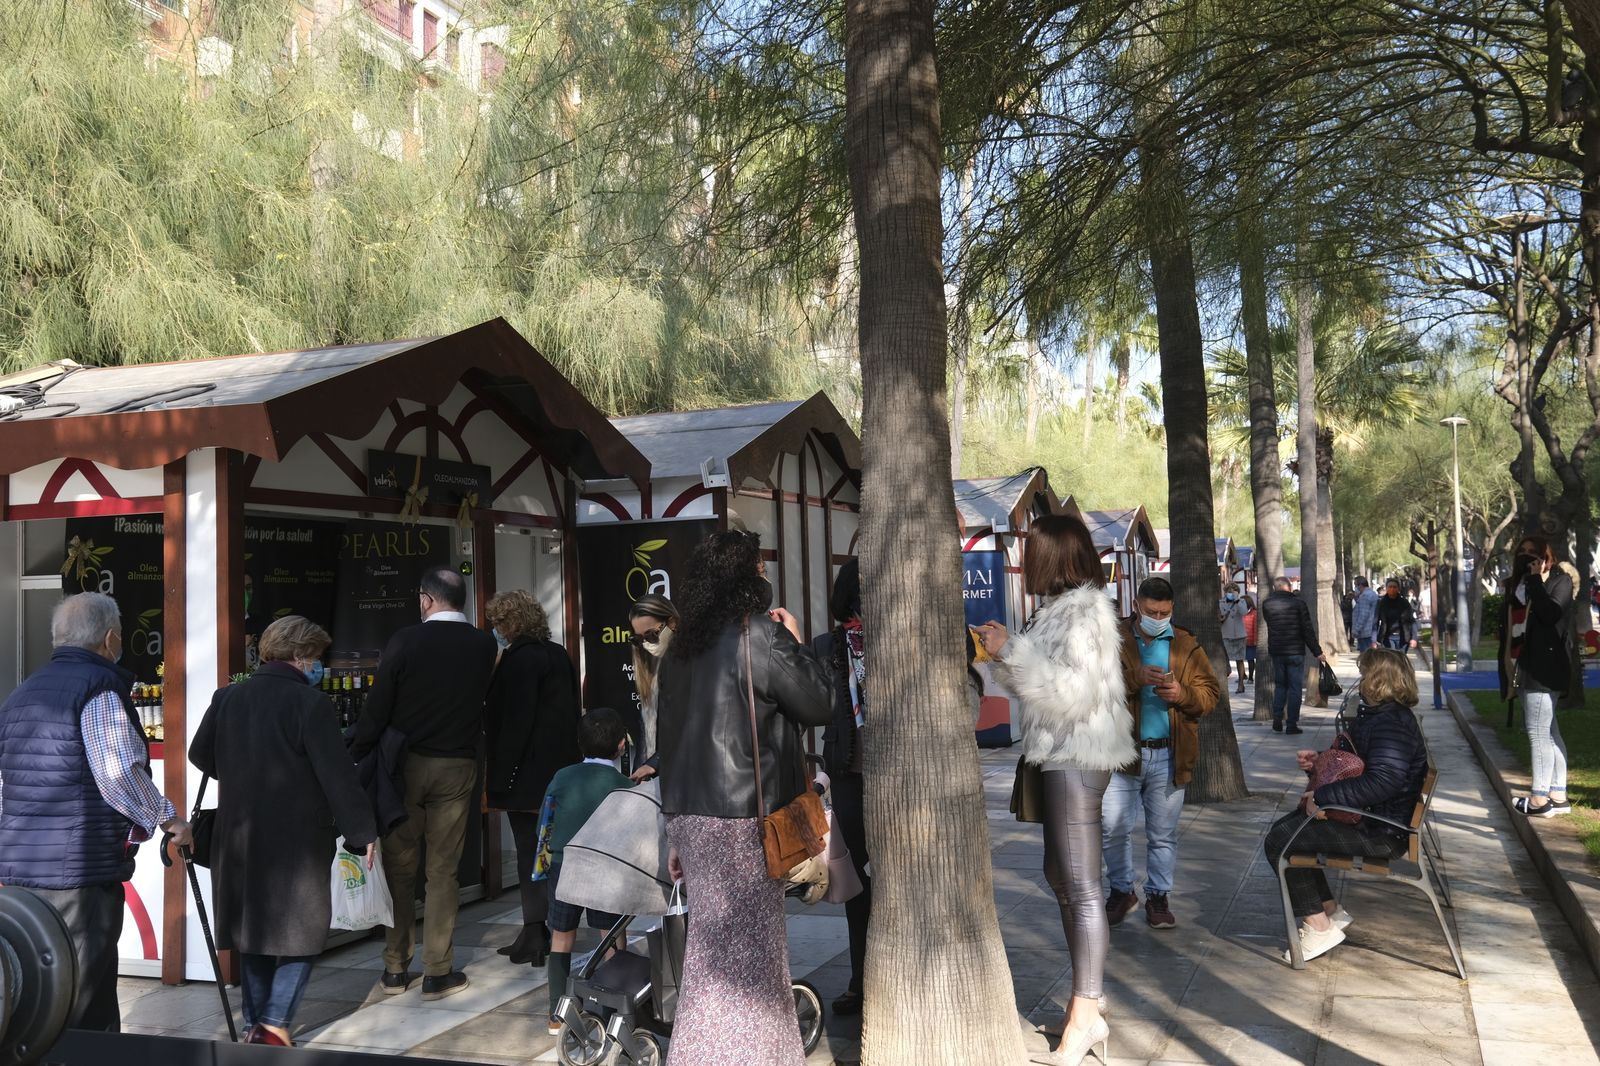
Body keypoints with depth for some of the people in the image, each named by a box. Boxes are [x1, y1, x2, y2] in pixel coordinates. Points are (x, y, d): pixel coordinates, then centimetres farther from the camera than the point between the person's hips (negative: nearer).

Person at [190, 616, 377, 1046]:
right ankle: (275, 1024, -1)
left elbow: (200, 754, 17)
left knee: (253, 930, 17)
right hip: (297, 840, -6)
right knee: (301, 931, 6)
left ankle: (254, 1024, 23)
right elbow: (338, 776, -16)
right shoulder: (312, 704, -15)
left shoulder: (227, 698, 4)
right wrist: (363, 832, -8)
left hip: (240, 838, 6)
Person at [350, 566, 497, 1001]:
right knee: (443, 871, 8)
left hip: (406, 765, -1)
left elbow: (377, 708, -8)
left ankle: (395, 970, 17)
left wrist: (356, 759, 0)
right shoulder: (483, 645, -1)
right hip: (458, 768, 1)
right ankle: (438, 973, 11)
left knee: (399, 867, 11)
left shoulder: (405, 641, -9)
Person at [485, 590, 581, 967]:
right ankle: (553, 932, 22)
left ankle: (535, 937, 3)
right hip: (561, 767, 8)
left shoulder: (519, 658, -15)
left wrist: (499, 773, -14)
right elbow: (572, 711, 15)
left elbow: (513, 721, -18)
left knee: (530, 852, -2)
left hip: (527, 773, -8)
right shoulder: (559, 655, 10)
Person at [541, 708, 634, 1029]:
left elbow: (544, 828, 8)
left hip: (562, 867, 3)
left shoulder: (562, 778, 4)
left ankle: (557, 1014, 19)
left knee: (561, 937, 14)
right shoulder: (624, 786, -4)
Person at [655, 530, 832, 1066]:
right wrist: (795, 642, 7)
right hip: (741, 819, -7)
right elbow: (818, 704, -7)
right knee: (745, 948, 0)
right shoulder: (760, 633, -11)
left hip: (689, 814, 7)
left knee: (713, 943, 15)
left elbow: (668, 734, 15)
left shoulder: (683, 644, 11)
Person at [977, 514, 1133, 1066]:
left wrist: (1013, 652, -19)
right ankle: (1085, 1002, 26)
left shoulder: (1086, 611, -14)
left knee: (1081, 888, -4)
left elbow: (1075, 692, -22)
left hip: (1077, 758, -10)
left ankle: (1086, 1016, 5)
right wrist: (1007, 649, 6)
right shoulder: (1063, 607, 13)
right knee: (1060, 875, 16)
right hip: (1060, 755, 10)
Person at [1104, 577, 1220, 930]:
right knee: (1113, 828, 1)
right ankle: (1122, 891, 22)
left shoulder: (1187, 646, 8)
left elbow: (1210, 693, 6)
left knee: (1163, 834, 10)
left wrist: (1183, 694, -14)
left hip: (1169, 756, 2)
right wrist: (1134, 677, -25)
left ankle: (1158, 897, 25)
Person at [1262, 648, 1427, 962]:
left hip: (1381, 833, -11)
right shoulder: (1373, 714, 13)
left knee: (1279, 841, -17)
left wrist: (1322, 797, -30)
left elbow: (1383, 781, -37)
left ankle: (1320, 927, -6)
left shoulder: (1391, 723, -23)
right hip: (1364, 816, 11)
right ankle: (1329, 909, 22)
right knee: (1283, 827, 17)